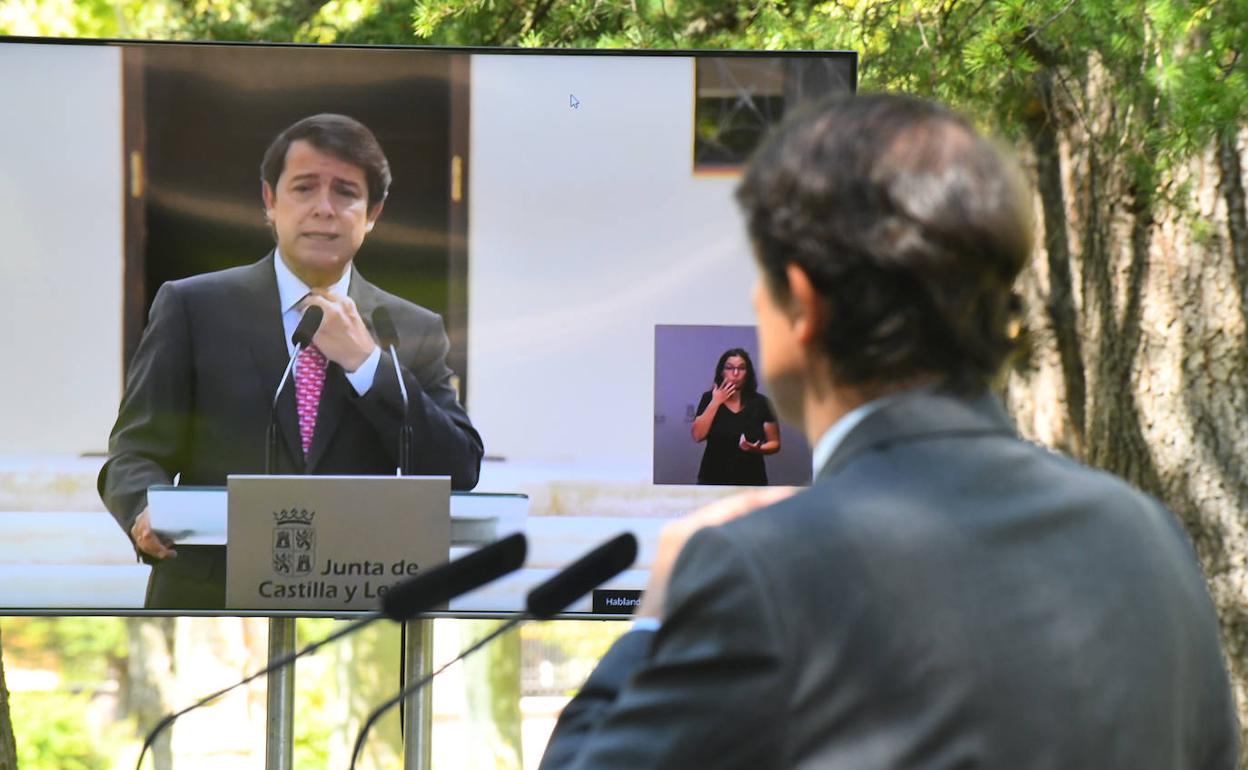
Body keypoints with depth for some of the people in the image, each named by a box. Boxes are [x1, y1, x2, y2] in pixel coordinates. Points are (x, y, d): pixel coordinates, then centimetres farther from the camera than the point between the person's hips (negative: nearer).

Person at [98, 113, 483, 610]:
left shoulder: (417, 333, 13)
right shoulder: (193, 308, 9)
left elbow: (459, 475, 4)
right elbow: (135, 452, 5)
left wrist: (366, 362, -4)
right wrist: (149, 514, -19)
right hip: (211, 604, -2)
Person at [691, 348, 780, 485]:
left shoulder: (760, 403, 0)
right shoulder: (710, 399, 1)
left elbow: (775, 443, 5)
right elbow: (698, 435, -10)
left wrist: (757, 449, -17)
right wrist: (716, 402, -14)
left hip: (751, 484, 0)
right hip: (714, 482, 0)